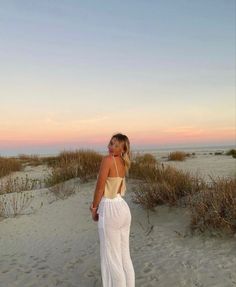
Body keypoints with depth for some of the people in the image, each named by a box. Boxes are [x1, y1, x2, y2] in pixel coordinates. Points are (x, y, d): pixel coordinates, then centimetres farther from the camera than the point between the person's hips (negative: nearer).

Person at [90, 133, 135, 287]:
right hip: (123, 208, 8)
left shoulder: (107, 159, -17)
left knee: (112, 258, 7)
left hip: (110, 211, -8)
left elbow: (99, 187, -14)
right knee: (125, 255, 18)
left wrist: (94, 209, 0)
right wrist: (96, 204, 7)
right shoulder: (123, 162, 8)